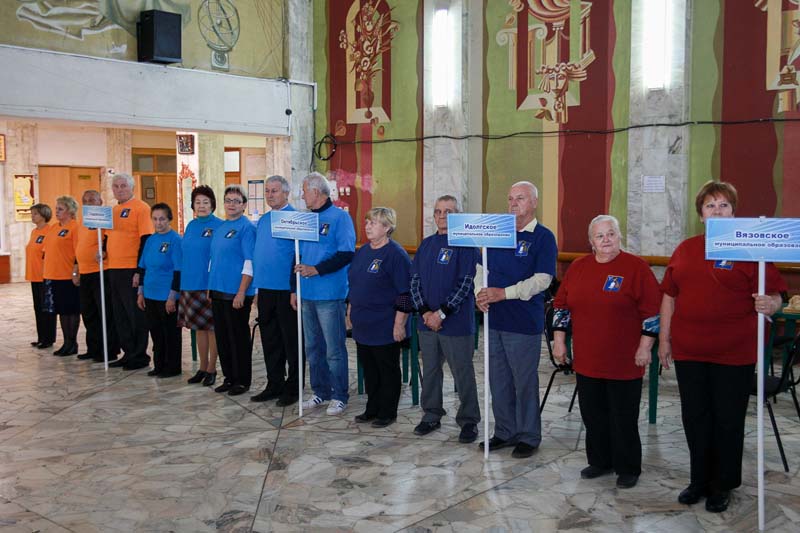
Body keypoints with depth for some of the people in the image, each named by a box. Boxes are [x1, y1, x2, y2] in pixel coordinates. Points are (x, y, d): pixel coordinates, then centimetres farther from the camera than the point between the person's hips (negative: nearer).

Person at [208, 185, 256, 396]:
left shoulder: (247, 227, -9)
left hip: (236, 293, -8)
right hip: (217, 292, 8)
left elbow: (249, 262, -15)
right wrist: (210, 287, 16)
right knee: (222, 337, 12)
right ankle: (229, 377, 24)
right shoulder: (220, 227, 14)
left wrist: (241, 293, -19)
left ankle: (242, 381, 12)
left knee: (238, 338, 1)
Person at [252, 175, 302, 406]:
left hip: (286, 289, -8)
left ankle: (293, 388, 11)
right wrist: (258, 287, 15)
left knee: (290, 340, 2)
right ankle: (274, 384, 24)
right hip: (265, 289, 8)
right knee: (269, 340, 13)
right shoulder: (263, 220, 15)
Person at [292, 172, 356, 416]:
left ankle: (340, 396, 9)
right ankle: (321, 392, 24)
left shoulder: (340, 217, -6)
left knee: (334, 349, -2)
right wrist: (295, 288, 16)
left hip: (330, 295, -7)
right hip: (307, 294, 8)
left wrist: (317, 269, -19)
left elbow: (346, 254, -15)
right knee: (312, 347, 13)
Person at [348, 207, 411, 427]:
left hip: (385, 327, -7)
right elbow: (353, 283, 22)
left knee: (388, 371, 6)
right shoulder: (362, 252, 11)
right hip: (362, 325, 8)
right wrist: (353, 312, 19)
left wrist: (399, 324, -18)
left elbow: (405, 293, -16)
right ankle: (372, 409, 28)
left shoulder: (396, 254, -14)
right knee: (369, 369, 15)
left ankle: (387, 413, 17)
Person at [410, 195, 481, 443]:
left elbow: (466, 283, -13)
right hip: (427, 320, 5)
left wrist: (441, 313, -16)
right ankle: (432, 415, 28)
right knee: (430, 370, 14)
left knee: (463, 373, 3)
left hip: (456, 322, -5)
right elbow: (415, 280, 8)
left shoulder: (467, 244, -7)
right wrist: (425, 311, -6)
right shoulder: (426, 244, 11)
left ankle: (468, 421, 15)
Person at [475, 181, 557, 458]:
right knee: (498, 381, 13)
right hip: (494, 319, 6)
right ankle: (505, 432, 27)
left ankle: (528, 436, 19)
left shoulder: (543, 237, -6)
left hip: (524, 322, -5)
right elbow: (482, 267, 14)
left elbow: (542, 279, -15)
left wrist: (503, 293, -21)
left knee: (525, 382, 4)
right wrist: (480, 292, -6)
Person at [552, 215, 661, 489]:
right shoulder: (578, 267, 7)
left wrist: (644, 347, -10)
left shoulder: (636, 267, -7)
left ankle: (628, 468, 20)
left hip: (624, 362, -4)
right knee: (593, 414, 13)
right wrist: (559, 340, 9)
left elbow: (652, 310, -8)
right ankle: (599, 461, 29)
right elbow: (561, 305, 12)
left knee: (624, 417, 5)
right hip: (587, 359, 5)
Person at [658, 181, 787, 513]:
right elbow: (669, 295, 11)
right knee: (694, 417, 11)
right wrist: (664, 339, 9)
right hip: (688, 351, 4)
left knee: (728, 420, 7)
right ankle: (699, 480, 27)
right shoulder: (685, 249, 9)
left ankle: (723, 486, 23)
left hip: (734, 353, -4)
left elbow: (774, 296, -6)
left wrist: (769, 305, -29)